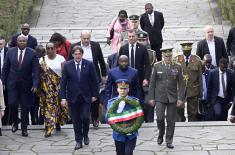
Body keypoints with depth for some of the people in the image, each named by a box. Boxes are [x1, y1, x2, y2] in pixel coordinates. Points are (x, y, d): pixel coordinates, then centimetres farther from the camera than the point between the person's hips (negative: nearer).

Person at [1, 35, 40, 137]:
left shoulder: (32, 53, -5)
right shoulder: (11, 52, 1)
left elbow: (36, 70, -7)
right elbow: (5, 67, 6)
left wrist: (35, 84, -14)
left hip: (26, 85, -1)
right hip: (12, 83, 1)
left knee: (25, 107, 4)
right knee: (12, 104, -6)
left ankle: (24, 128, 15)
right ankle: (15, 123, 21)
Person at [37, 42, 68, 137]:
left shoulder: (60, 58, 0)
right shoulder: (42, 60, 5)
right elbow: (39, 73, 6)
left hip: (59, 86, 0)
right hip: (47, 87, 0)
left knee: (59, 105, 6)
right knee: (48, 106, -3)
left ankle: (58, 122, 31)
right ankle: (49, 129, -2)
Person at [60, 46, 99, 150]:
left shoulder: (89, 64, -3)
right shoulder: (67, 65, -2)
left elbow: (94, 81, 2)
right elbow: (63, 82, -1)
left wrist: (94, 94, 0)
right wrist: (63, 98, -6)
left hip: (86, 97, -1)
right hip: (73, 97, 1)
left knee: (85, 117, -6)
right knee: (76, 120, 5)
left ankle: (85, 135, 22)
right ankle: (78, 141, 17)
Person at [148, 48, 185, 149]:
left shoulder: (177, 67, 3)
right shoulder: (157, 66, 2)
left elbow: (181, 84, 3)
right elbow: (152, 83, 4)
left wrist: (180, 98, -4)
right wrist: (151, 98, -1)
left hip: (172, 98, 1)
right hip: (160, 97, -1)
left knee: (171, 121, 3)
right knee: (160, 118, -11)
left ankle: (169, 141, 14)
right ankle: (161, 134, 17)